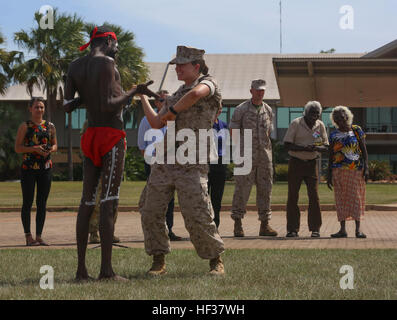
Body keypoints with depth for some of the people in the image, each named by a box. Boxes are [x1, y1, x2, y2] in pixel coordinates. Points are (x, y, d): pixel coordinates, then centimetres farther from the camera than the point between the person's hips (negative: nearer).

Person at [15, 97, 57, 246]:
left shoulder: (50, 126, 10)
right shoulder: (25, 126, -1)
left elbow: (55, 145, 17)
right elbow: (17, 148, -4)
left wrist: (50, 150, -6)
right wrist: (34, 148, -17)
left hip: (45, 167, 4)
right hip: (28, 168, -4)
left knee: (42, 203, 4)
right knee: (28, 202, -1)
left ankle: (39, 236, 10)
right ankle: (28, 237, 4)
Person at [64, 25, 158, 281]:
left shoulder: (75, 66, 11)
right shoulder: (107, 63, -10)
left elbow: (67, 106, 8)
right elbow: (107, 106, -17)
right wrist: (135, 91, -9)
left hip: (90, 135, 7)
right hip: (112, 136, -7)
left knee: (87, 201, 8)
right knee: (110, 202, -7)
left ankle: (81, 269, 6)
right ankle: (106, 270, -8)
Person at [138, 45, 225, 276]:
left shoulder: (208, 82, 0)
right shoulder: (177, 95, 22)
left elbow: (196, 94, -25)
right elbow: (156, 123, 20)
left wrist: (172, 111, -12)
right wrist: (144, 98, 23)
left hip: (192, 166, -7)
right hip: (165, 162, 7)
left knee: (197, 218, -11)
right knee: (151, 213, 0)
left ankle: (216, 261, 6)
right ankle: (159, 262, 11)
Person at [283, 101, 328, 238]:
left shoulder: (320, 125, 4)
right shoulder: (296, 123, -6)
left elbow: (325, 146, 6)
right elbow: (287, 144, -10)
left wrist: (317, 148, -17)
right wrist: (304, 148, -24)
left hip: (312, 163, 2)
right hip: (296, 163, -2)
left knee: (314, 196, -5)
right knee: (293, 196, -3)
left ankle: (315, 229, 1)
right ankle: (292, 229, 3)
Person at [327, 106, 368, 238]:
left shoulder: (356, 130, 3)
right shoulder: (333, 135, 8)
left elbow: (364, 150, 3)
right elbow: (331, 156, 10)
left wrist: (366, 168, -7)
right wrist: (329, 175, 6)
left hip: (356, 170, -2)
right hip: (339, 171, 2)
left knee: (356, 197, -3)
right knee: (341, 198, 1)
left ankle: (358, 229, 0)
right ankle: (342, 229, 5)